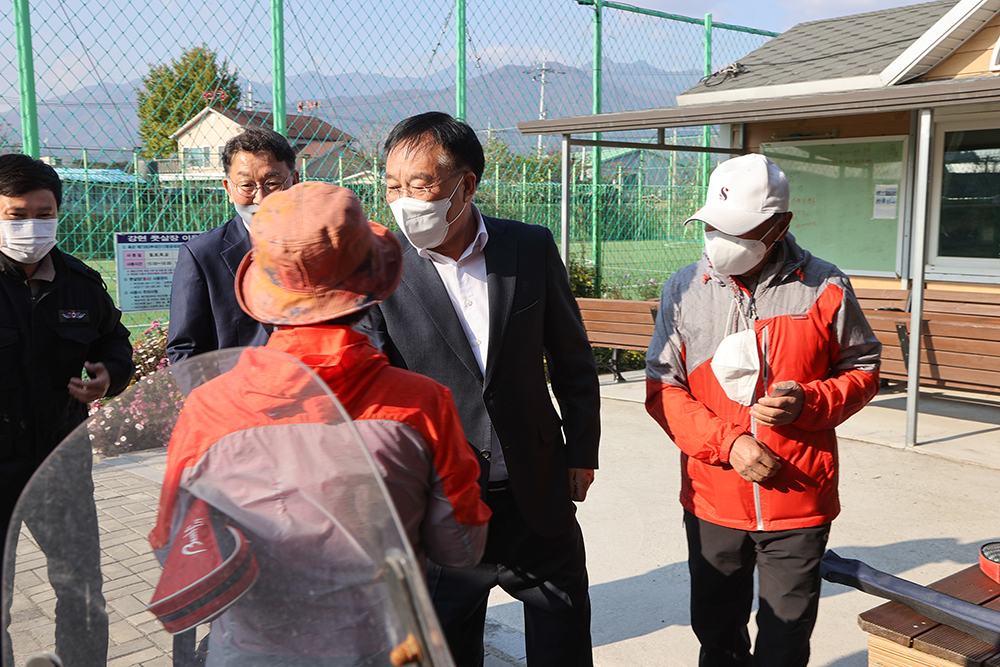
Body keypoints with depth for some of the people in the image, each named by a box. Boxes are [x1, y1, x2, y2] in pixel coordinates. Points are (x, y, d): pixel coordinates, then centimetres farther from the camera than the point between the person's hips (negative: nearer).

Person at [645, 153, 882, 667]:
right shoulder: (684, 289, -4)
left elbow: (862, 369, 4)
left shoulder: (823, 288, -7)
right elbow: (662, 388, -2)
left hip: (799, 503, -1)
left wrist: (808, 401, -17)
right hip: (712, 502, 2)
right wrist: (728, 443, -15)